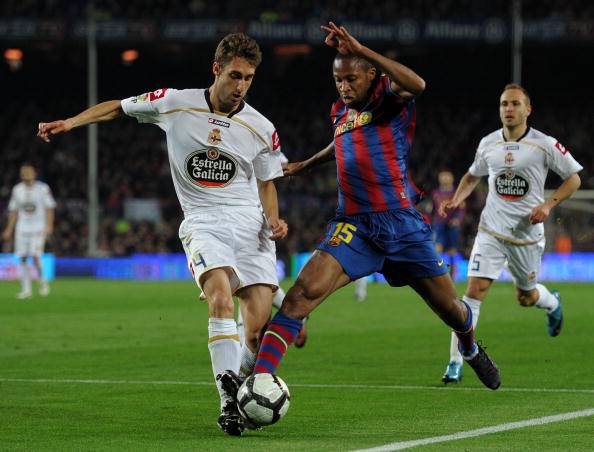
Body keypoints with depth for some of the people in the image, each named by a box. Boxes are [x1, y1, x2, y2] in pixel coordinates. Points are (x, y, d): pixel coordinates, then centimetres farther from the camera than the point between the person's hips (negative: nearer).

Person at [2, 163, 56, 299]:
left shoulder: (42, 188, -3)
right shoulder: (17, 190, 8)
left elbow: (49, 208, -2)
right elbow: (13, 210, 14)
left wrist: (49, 226, -12)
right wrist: (9, 229, 11)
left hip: (38, 227, -4)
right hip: (22, 228, 4)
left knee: (35, 256, -16)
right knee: (22, 258, 0)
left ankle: (42, 281, 8)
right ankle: (26, 289, 6)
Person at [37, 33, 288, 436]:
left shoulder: (261, 129, 3)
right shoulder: (174, 104, -2)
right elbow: (115, 108, 13)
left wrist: (274, 219, -3)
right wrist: (69, 122, 2)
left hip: (250, 224, 2)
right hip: (203, 222, -2)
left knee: (260, 331, -9)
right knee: (221, 297, -30)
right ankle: (228, 402, -30)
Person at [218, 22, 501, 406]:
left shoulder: (389, 98, -4)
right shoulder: (341, 112, 13)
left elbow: (416, 85, -30)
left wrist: (360, 49, -34)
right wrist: (304, 166, 48)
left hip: (403, 224, -3)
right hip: (354, 227, 3)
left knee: (451, 308, 11)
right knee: (303, 292, -21)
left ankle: (470, 348, 48)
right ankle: (258, 379, -29)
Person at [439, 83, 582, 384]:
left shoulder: (545, 145, -9)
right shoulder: (488, 144, 2)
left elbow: (573, 178, 1)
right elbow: (472, 175, 20)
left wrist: (548, 204, -13)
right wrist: (456, 200, 2)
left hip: (528, 234, -1)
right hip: (490, 232, 1)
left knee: (525, 297, 14)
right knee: (475, 290, -14)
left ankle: (553, 303, 54)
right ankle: (455, 363, -13)